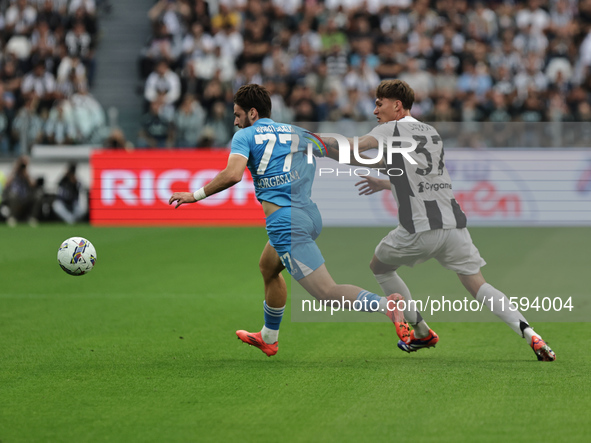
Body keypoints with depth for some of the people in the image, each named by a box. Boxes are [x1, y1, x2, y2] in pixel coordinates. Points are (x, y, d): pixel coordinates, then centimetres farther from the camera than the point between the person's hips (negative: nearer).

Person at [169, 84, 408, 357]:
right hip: (310, 215, 8)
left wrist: (195, 195, -6)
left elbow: (233, 174, -15)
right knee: (268, 268, 32)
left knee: (326, 292, -12)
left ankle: (385, 306, -33)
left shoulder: (245, 136, 2)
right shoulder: (295, 133, 20)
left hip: (286, 222, -8)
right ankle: (268, 338, 44)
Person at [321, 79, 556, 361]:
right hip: (453, 222, 6)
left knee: (379, 266, 21)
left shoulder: (392, 129, 2)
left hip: (419, 229, -6)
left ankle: (421, 333, 22)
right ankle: (527, 332, -14)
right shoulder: (431, 133, 22)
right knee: (479, 287, 7)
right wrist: (385, 184, 39)